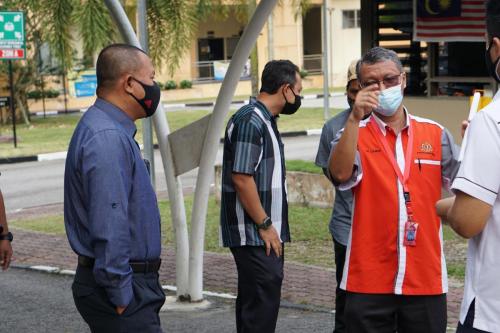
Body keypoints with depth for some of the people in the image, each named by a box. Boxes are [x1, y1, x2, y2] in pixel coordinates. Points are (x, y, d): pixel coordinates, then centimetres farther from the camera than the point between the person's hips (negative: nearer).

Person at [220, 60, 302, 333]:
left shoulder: (265, 120, 16)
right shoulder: (250, 121, -16)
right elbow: (241, 178, -21)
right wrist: (265, 226, -17)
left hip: (266, 233, 10)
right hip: (253, 235, -10)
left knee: (256, 299, 14)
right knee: (262, 299, -10)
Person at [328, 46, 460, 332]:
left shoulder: (435, 133, 7)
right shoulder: (355, 134, 2)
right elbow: (340, 174, -18)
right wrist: (355, 118, -26)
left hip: (426, 279, 2)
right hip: (369, 283, -1)